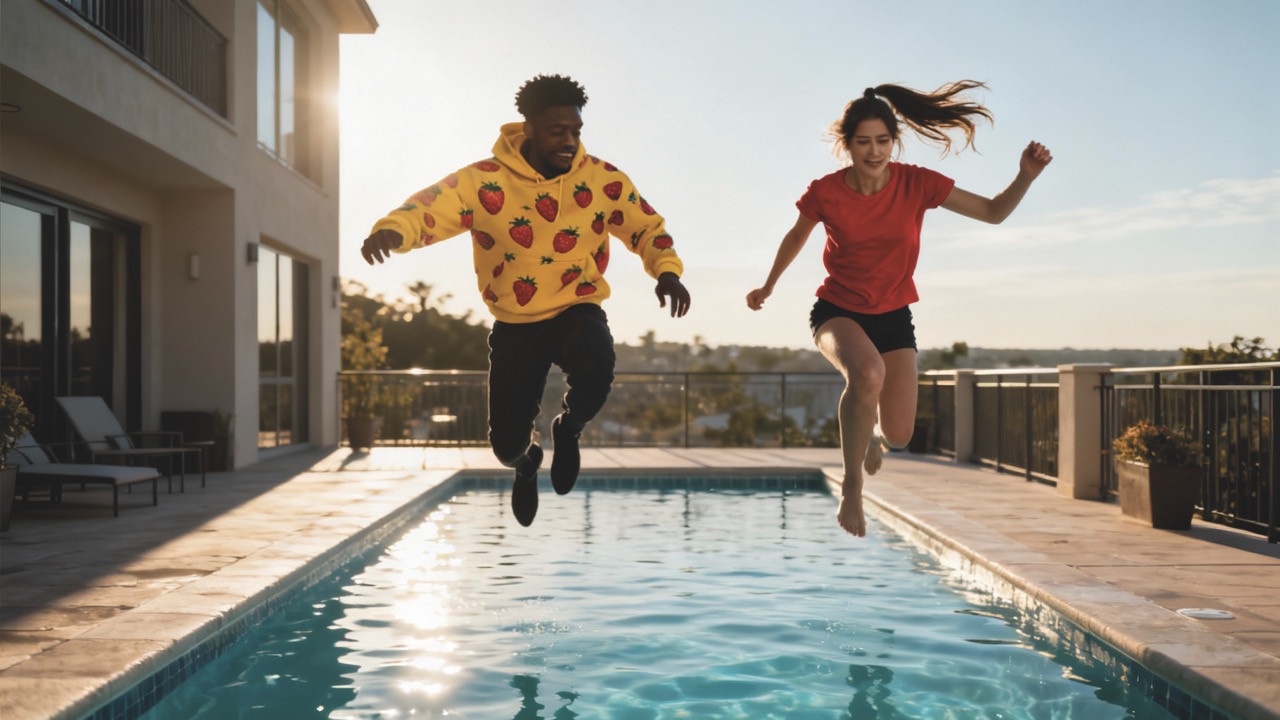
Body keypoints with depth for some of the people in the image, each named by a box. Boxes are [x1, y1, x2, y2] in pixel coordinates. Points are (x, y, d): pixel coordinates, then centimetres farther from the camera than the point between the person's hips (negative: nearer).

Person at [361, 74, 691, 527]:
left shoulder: (604, 180, -7)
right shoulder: (484, 181, -12)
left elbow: (647, 228, 3)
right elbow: (426, 209, -18)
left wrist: (667, 272, -16)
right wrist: (392, 230, -40)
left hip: (577, 311, 0)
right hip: (514, 323, 0)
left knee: (595, 374, -35)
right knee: (507, 445, -2)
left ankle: (568, 430, 5)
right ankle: (526, 464, 42)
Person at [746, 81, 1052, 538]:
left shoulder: (917, 184, -13)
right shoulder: (825, 192, -15)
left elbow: (994, 212, -5)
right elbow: (796, 237, 6)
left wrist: (1026, 176, -24)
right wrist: (767, 288, 20)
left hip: (893, 317, 3)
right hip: (837, 311, -2)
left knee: (899, 435, 0)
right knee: (867, 373, -38)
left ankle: (873, 438, 42)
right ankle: (851, 487, -20)